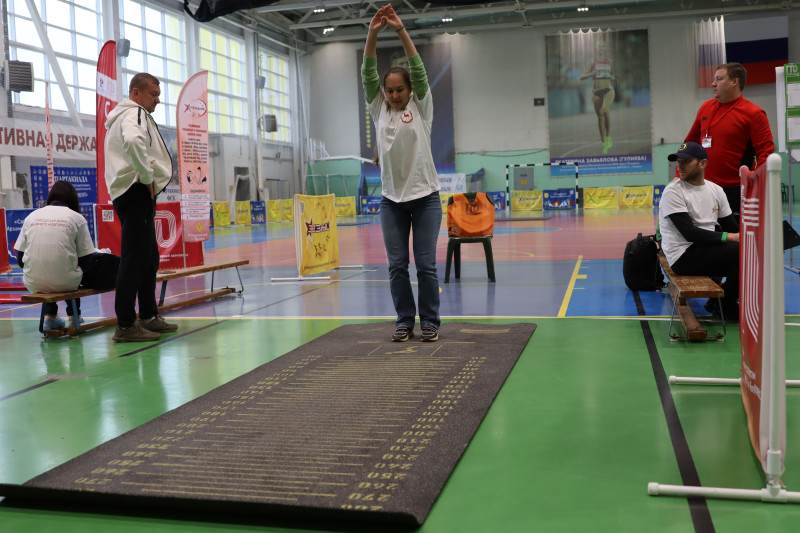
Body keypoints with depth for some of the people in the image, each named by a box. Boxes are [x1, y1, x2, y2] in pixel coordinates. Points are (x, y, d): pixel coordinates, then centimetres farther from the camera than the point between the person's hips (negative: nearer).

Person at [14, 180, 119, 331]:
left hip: (33, 284, 3)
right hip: (65, 282, -3)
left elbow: (20, 260, 8)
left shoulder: (31, 216, 8)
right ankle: (74, 316, 35)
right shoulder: (77, 218, 0)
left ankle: (49, 316, 31)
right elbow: (85, 259, -2)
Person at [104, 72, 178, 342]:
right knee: (135, 259, -11)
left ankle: (149, 316, 24)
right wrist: (147, 177, -20)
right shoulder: (135, 113, -9)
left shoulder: (125, 115, 25)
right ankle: (125, 325, -9)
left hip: (136, 195, 11)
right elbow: (133, 142, -30)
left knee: (149, 258, 16)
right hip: (137, 192, -11)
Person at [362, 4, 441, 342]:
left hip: (425, 197, -2)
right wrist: (372, 34, -16)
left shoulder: (421, 107, 1)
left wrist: (400, 30, -18)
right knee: (397, 265, 4)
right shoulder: (378, 109, 6)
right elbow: (367, 75, -4)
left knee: (426, 264, -1)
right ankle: (404, 321, 15)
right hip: (391, 199, 2)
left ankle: (430, 322, 11)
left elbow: (418, 69, -10)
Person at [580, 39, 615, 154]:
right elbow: (582, 77, -8)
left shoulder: (610, 62, 8)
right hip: (596, 91, 0)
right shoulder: (592, 61, 0)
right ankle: (604, 144, 16)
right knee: (600, 117, 4)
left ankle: (608, 137, -9)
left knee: (605, 111, -26)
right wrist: (591, 74, -26)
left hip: (608, 90, 0)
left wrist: (613, 78, -2)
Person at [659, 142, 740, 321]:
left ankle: (718, 300, 12)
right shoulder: (672, 192, -9)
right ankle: (724, 306, 1)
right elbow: (690, 233, -18)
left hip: (707, 248, 7)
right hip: (683, 257, -7)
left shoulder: (715, 190, 11)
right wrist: (729, 237, -23)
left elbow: (733, 228, 10)